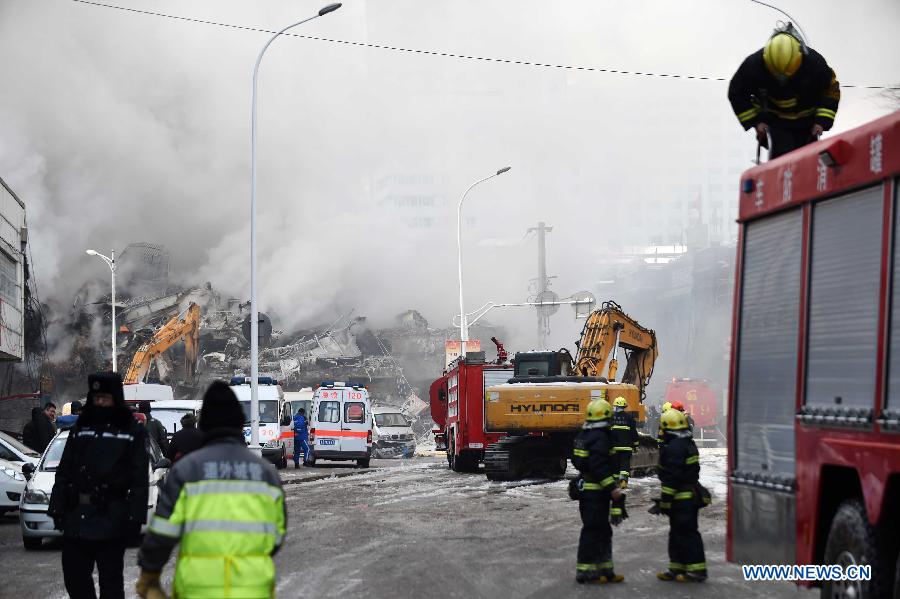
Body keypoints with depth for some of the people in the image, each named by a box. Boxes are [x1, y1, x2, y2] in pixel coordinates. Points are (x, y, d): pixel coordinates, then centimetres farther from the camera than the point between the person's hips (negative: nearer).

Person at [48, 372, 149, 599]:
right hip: (77, 517, 5)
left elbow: (139, 480, -4)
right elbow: (64, 472, 14)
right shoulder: (80, 429, 13)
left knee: (110, 579, 1)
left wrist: (135, 517, -12)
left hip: (110, 518, -4)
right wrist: (57, 508, 5)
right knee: (75, 576, 8)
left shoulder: (132, 432, 1)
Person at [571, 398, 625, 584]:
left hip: (585, 490, 10)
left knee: (603, 531, 15)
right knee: (593, 530, -6)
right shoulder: (600, 438, -17)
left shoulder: (582, 436, 13)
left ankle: (604, 569, 19)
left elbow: (576, 460, 21)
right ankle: (585, 571, -4)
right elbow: (600, 467, -24)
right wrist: (612, 488, -22)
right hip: (597, 491, -10)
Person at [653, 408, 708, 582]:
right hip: (692, 495, 10)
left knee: (687, 533, -6)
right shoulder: (688, 444, 15)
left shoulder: (674, 448, -19)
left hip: (681, 500, -10)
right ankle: (677, 569, 21)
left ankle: (697, 570, -3)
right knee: (678, 533, 15)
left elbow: (672, 478, -22)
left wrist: (664, 501, -18)